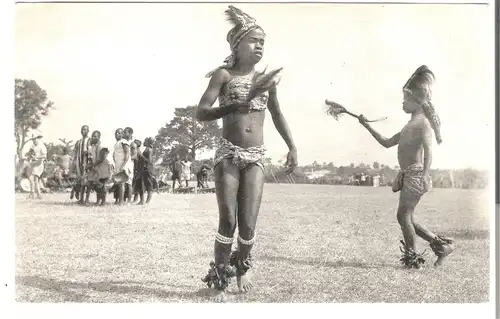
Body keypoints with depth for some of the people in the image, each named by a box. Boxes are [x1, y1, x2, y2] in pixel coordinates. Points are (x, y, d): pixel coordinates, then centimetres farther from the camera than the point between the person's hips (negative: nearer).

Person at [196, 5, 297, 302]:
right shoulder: (224, 75, -2)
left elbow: (277, 114, 20)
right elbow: (201, 112, -11)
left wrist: (292, 147, 14)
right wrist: (235, 105, -24)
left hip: (256, 157, 3)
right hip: (229, 154, -3)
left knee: (249, 223, -2)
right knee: (228, 220, -6)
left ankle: (242, 267, 27)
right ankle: (219, 279, 11)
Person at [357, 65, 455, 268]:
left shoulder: (422, 123, -10)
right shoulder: (410, 126, 19)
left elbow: (428, 150, -21)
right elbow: (387, 143, 25)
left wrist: (424, 174, -31)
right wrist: (367, 127, 23)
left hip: (416, 174, -10)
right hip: (407, 176, 10)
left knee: (404, 215, -6)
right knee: (407, 218, 11)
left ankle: (412, 258, 3)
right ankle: (441, 244, 18)